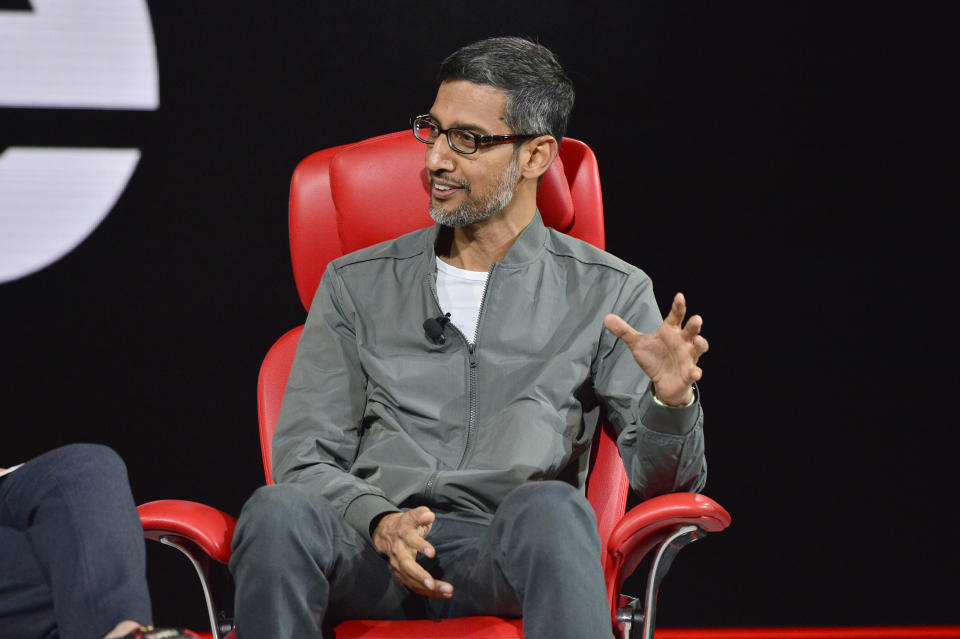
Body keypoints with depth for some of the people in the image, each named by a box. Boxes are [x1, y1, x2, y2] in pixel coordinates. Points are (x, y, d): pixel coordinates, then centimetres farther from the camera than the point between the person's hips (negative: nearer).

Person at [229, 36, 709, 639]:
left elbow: (663, 476, 8)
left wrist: (671, 398, -16)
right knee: (278, 511, -34)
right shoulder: (359, 284, 19)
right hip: (368, 550, 2)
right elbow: (306, 456, 11)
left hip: (506, 555, -1)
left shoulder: (608, 292, 15)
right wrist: (381, 521, -11)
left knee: (551, 508, -38)